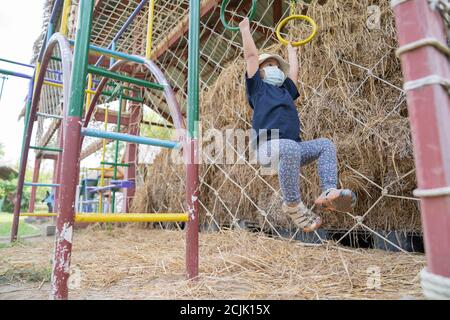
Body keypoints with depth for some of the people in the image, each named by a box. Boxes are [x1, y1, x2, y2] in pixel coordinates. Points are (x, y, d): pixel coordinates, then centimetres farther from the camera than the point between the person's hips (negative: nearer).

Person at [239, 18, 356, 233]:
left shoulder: (286, 90, 32)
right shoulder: (258, 87, 16)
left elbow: (293, 70, 43)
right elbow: (251, 55, 14)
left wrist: (291, 51, 59)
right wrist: (245, 28, 22)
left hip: (292, 147, 7)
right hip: (268, 146, -6)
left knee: (325, 145, -9)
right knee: (291, 149, -36)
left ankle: (329, 193, -26)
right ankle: (293, 206, -26)